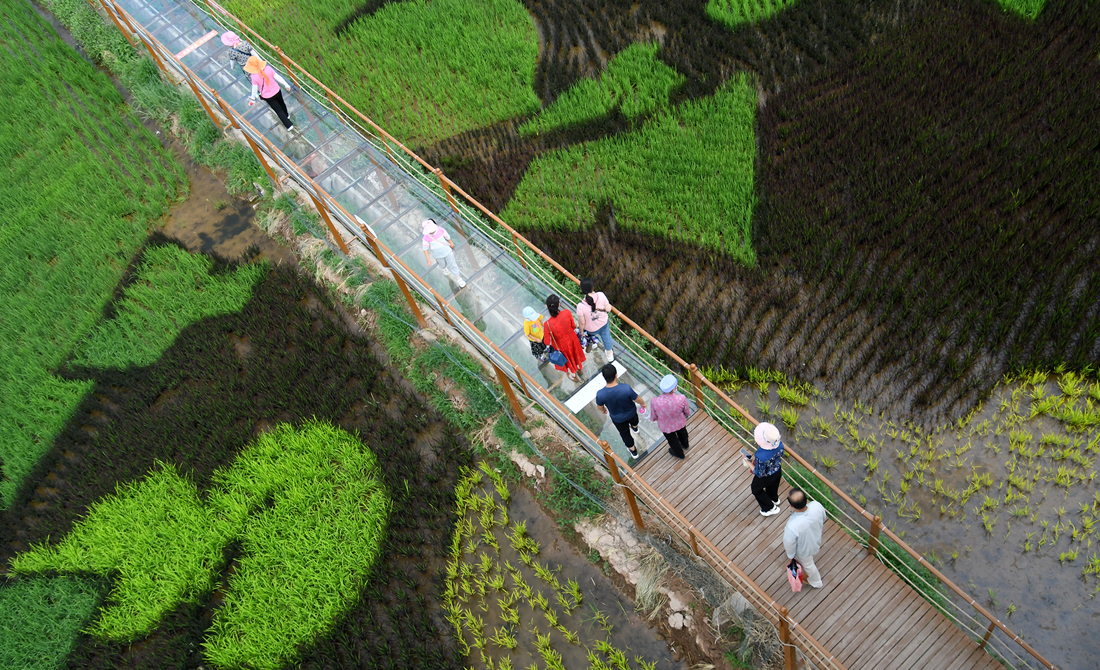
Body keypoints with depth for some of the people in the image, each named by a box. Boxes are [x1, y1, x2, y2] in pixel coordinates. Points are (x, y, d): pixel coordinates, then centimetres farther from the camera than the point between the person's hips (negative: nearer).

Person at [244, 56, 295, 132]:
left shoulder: (254, 77, -27)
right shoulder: (268, 69, -22)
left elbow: (255, 88, -15)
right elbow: (277, 77, -11)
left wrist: (252, 97, 4)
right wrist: (286, 84, 3)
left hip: (267, 96, -3)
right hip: (276, 91, 3)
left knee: (278, 110, 16)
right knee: (281, 103, 32)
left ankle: (289, 125, 23)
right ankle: (287, 115, 60)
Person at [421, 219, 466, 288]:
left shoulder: (440, 230, -27)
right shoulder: (426, 238, -30)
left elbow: (447, 236, -6)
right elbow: (425, 249, -17)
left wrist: (451, 243, 11)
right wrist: (428, 259, -17)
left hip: (447, 251, 0)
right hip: (438, 255, 0)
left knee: (452, 265, 9)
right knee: (443, 264, 28)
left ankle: (458, 279, 28)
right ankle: (445, 268, 65)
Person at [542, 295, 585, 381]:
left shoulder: (548, 324, -40)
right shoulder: (567, 313, -33)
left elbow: (547, 342, -24)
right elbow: (573, 327, -11)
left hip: (561, 346, -2)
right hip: (572, 339, 2)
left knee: (567, 359, 31)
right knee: (575, 353, 37)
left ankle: (573, 375, 61)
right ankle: (579, 368, 68)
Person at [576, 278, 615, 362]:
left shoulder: (581, 306, -38)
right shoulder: (601, 295, -31)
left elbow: (582, 323, -22)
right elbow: (608, 309, -16)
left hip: (591, 329, -3)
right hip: (604, 324, 3)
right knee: (606, 336, 34)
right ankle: (609, 355, 57)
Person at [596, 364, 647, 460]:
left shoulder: (600, 394, -37)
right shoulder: (626, 388, -42)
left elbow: (599, 406, -14)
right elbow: (637, 399, -23)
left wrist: (603, 410, 11)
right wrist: (643, 404, 1)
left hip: (617, 418, 0)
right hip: (631, 413, 0)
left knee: (625, 433, 30)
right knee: (634, 420, 39)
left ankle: (633, 451, 54)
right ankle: (635, 428, 74)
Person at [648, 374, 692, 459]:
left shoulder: (654, 402, -39)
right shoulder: (681, 399, -39)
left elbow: (653, 418, -18)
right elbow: (688, 412, -16)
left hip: (666, 426, -1)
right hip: (681, 422, 1)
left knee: (672, 440, 32)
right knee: (682, 432, 37)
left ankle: (680, 454, 62)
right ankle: (685, 446, 70)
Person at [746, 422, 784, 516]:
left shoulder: (760, 456, -48)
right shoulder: (780, 444, -31)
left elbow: (759, 473, -30)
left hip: (765, 477, -5)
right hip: (777, 471, 5)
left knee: (756, 489, 29)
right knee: (773, 486, 38)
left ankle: (770, 508, 49)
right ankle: (775, 499, 69)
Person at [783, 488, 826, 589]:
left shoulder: (792, 526, -48)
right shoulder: (816, 505, -35)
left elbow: (789, 543, -26)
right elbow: (823, 518, -9)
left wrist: (791, 555, -3)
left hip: (804, 550, -4)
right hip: (816, 539, 4)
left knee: (807, 565, 31)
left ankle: (817, 583, 61)